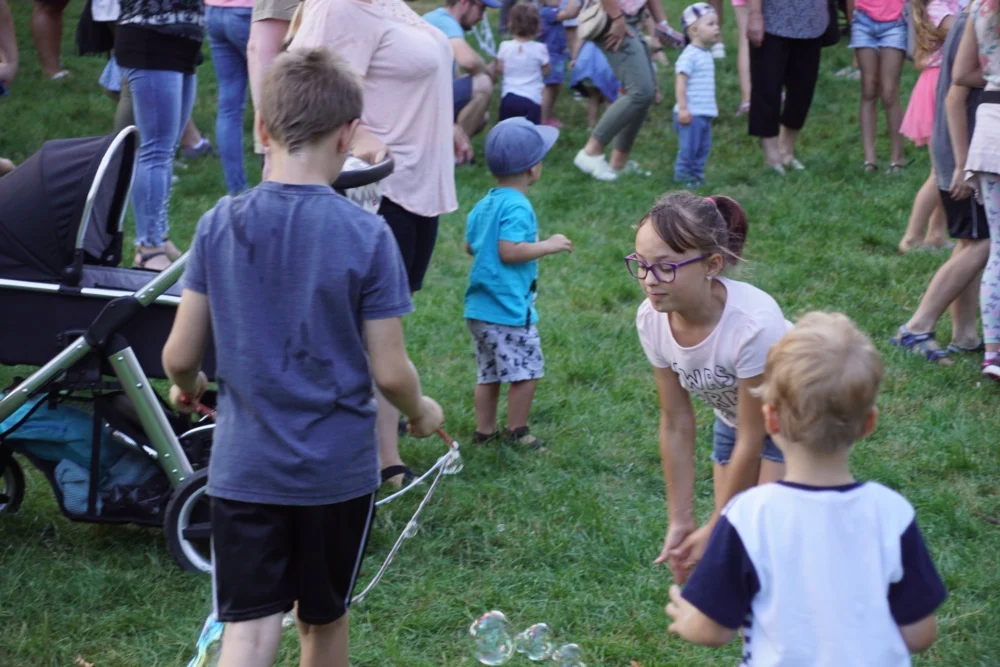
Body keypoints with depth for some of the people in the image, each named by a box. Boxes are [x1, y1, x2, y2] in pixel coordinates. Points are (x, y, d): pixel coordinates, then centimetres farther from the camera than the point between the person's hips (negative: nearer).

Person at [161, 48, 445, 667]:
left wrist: (187, 386, 21)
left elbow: (179, 355, -3)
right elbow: (389, 371, -10)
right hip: (338, 469, -1)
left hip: (244, 468, 1)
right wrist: (421, 410, 12)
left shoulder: (220, 224, -7)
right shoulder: (366, 235, -13)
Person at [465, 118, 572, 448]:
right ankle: (516, 431, 6)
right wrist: (549, 246, -14)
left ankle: (484, 430, 19)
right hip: (509, 309, -9)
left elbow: (470, 246, 19)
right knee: (526, 369, 1)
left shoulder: (483, 205, 11)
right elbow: (509, 250, -24)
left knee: (488, 372, 14)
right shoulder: (517, 207, -16)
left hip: (478, 308, 9)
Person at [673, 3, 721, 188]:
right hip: (691, 114, -9)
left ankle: (696, 174, 24)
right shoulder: (689, 55, -16)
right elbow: (680, 82, -20)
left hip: (705, 113, 9)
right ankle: (682, 176, 6)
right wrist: (683, 108, -24)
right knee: (688, 148, -4)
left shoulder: (707, 55, 14)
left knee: (703, 147, 14)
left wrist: (712, 106, 27)